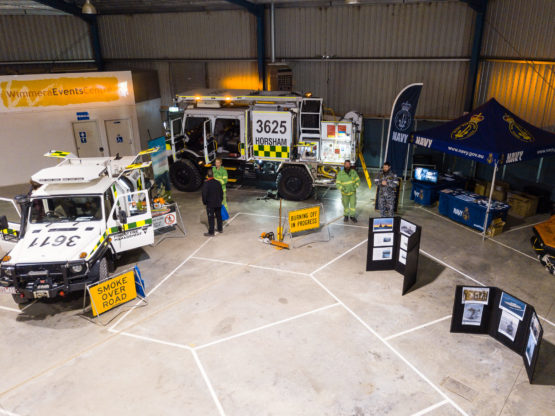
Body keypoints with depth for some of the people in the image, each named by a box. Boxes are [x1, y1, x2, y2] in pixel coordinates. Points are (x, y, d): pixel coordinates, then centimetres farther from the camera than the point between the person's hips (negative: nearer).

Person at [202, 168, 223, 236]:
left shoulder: (206, 184, -16)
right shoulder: (217, 182, -1)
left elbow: (204, 194, -13)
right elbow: (221, 193, 7)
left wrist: (204, 202, 2)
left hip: (210, 204, -5)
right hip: (218, 203, 5)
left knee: (211, 218, 0)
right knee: (219, 216, 19)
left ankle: (211, 232, 3)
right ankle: (220, 229, 32)